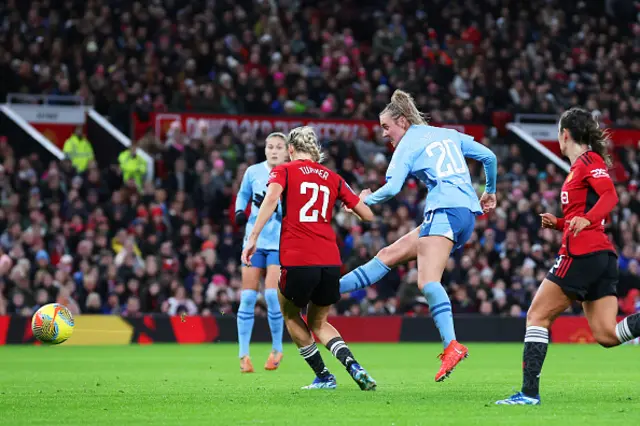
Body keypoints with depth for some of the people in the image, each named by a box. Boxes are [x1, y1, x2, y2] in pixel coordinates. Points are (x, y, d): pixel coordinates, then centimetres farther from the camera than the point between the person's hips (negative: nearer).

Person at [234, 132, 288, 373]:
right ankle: (244, 355, 4)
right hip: (254, 238, 2)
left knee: (272, 294, -14)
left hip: (279, 242, -2)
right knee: (248, 297, -2)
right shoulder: (253, 172, 0)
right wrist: (239, 211, -2)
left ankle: (277, 349, 6)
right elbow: (243, 194, 17)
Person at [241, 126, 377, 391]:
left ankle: (323, 376, 18)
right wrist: (364, 198, 42)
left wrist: (253, 237, -18)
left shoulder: (283, 171, 8)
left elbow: (272, 197, -14)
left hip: (297, 260, -4)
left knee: (290, 315, 23)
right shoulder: (333, 178, 17)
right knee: (318, 323, 23)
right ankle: (354, 367, -2)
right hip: (330, 261, 4)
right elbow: (367, 215, 19)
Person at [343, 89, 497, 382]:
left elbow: (391, 189, -7)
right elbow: (488, 157, 22)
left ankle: (452, 346, -43)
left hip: (445, 210, -9)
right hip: (468, 212, 9)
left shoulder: (408, 144, 3)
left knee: (427, 281, -24)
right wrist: (490, 192, 35)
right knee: (389, 254, 14)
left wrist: (367, 200, 11)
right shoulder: (448, 135, 23)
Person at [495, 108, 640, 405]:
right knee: (606, 334, -1)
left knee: (537, 316, -3)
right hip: (602, 255, 9)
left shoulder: (588, 160, -4)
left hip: (582, 254, -9)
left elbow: (610, 196, -20)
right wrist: (558, 223, 19)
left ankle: (530, 391, -6)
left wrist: (586, 219, -35)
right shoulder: (582, 165, 23)